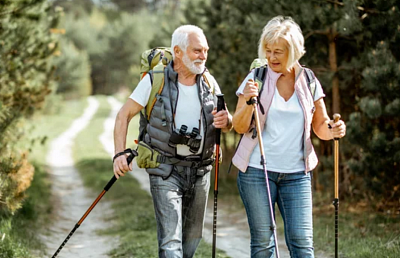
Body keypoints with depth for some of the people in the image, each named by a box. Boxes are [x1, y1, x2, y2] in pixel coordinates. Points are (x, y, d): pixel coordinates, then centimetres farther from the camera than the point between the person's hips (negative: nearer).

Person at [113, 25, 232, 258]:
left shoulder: (209, 83, 5)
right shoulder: (155, 80, -8)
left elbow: (228, 124, 11)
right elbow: (124, 115, -5)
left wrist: (225, 121, -15)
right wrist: (121, 153, -17)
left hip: (200, 170, 5)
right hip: (166, 171, -5)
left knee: (193, 236, 13)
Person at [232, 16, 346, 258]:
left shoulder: (308, 82, 4)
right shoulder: (256, 79, 0)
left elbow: (320, 126, 10)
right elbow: (240, 127, -2)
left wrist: (333, 130, -12)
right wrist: (249, 100, -20)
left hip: (296, 174, 1)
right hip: (257, 172, -1)